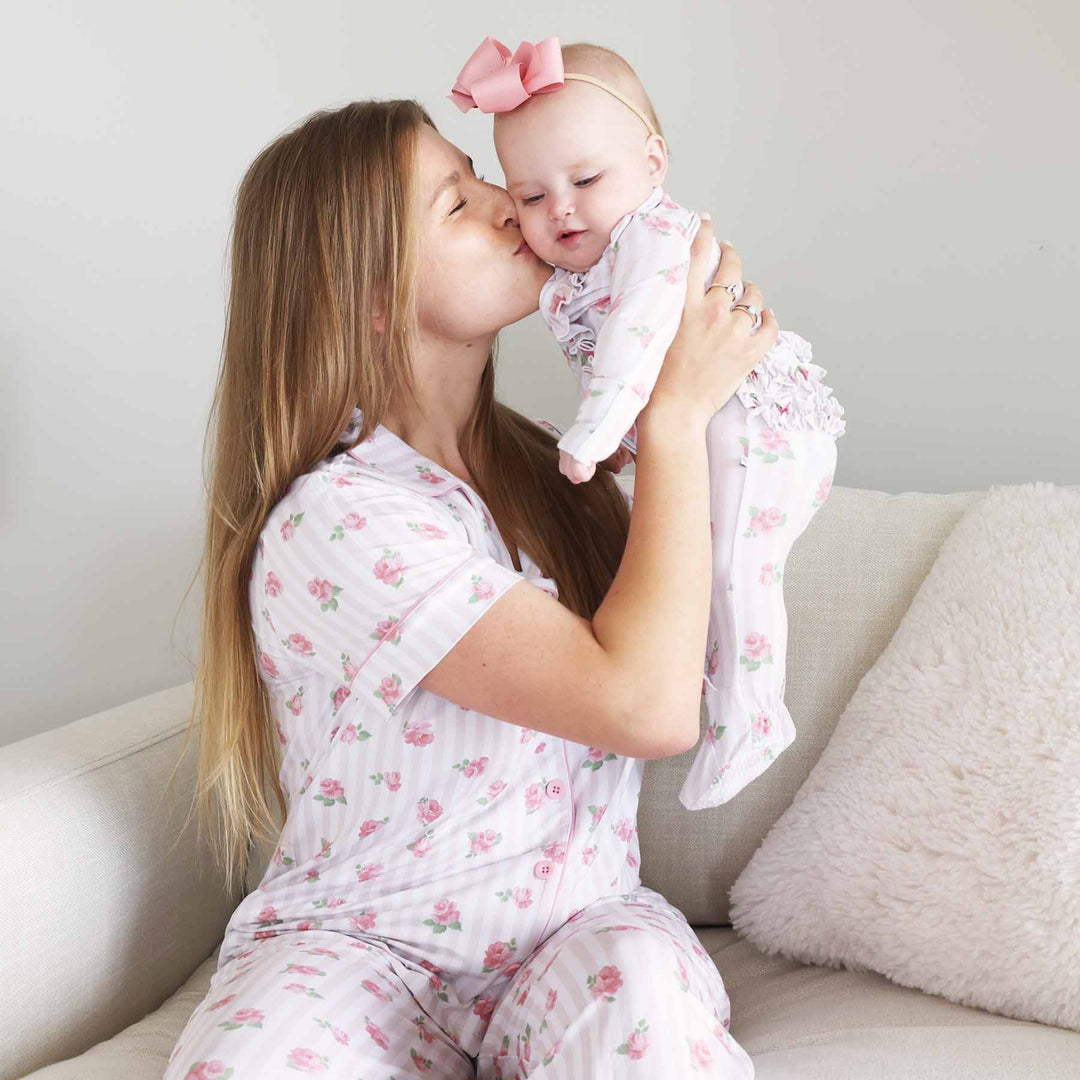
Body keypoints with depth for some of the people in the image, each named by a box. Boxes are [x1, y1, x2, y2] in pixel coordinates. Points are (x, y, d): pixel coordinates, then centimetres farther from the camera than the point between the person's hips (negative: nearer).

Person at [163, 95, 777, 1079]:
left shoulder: (545, 467, 5)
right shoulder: (335, 521, -19)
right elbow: (647, 704, -27)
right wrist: (676, 410, -17)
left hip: (580, 928, 4)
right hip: (357, 941, -3)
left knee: (639, 990, -31)